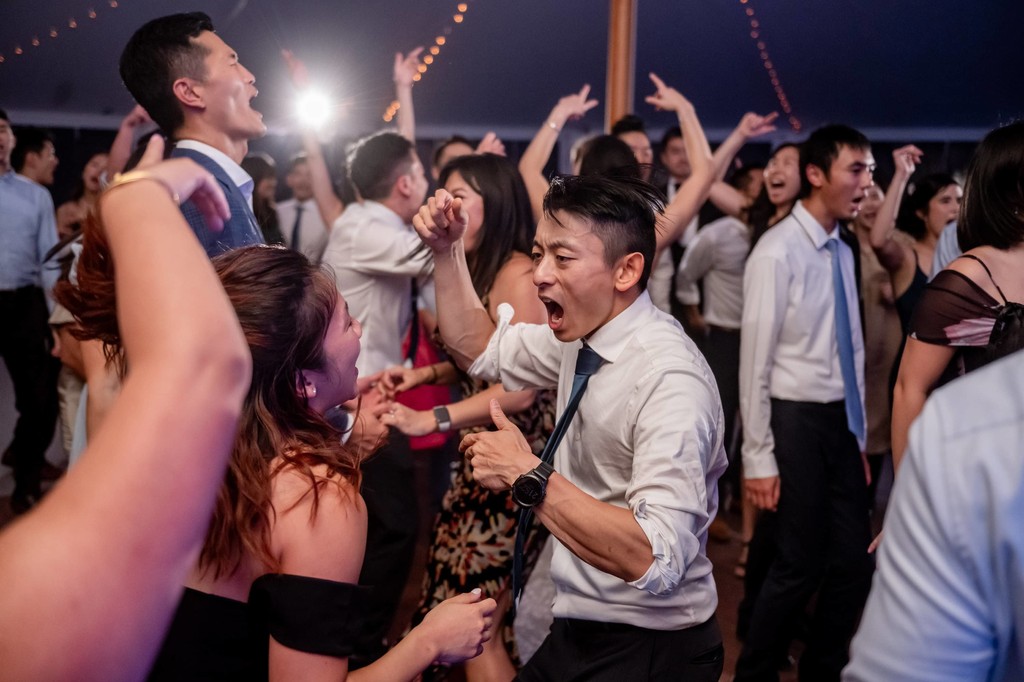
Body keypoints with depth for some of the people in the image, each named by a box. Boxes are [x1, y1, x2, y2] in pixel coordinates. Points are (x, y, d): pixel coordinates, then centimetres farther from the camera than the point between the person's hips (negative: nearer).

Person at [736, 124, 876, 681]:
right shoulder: (778, 253, -13)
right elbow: (755, 363, -14)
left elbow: (853, 351, 13)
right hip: (796, 420, -7)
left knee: (855, 561, 12)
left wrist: (860, 435, 14)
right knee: (799, 566, 2)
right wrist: (759, 457, -14)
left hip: (841, 421, 7)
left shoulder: (843, 253, 9)